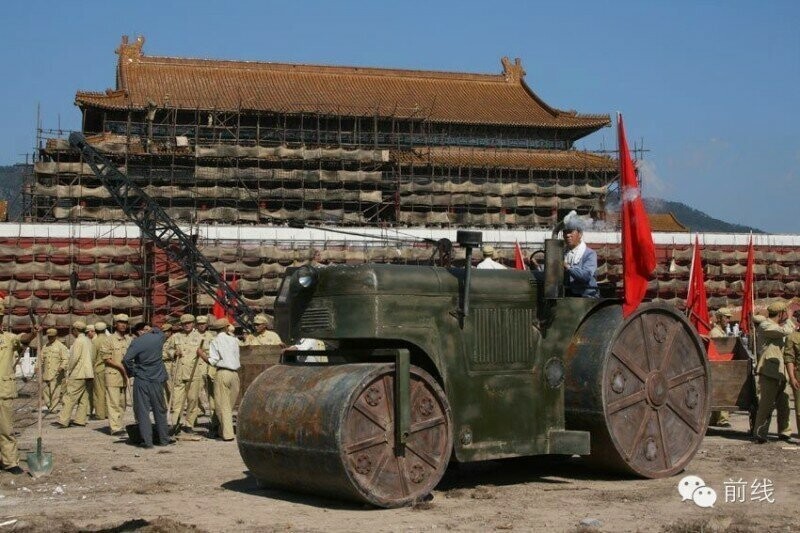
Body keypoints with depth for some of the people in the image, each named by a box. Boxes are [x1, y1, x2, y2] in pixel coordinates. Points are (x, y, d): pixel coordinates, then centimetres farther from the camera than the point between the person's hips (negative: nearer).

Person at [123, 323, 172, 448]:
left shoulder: (136, 342, -9)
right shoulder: (158, 337, 1)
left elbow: (126, 359, -18)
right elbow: (159, 331, 27)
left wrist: (131, 372, -6)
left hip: (141, 380, -3)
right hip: (157, 380, 3)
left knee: (142, 411, 2)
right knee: (160, 410, 13)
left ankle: (147, 441, -2)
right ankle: (164, 439, 19)